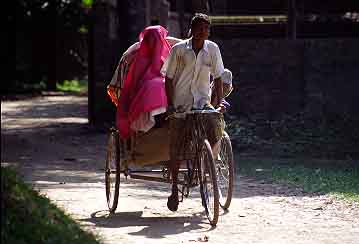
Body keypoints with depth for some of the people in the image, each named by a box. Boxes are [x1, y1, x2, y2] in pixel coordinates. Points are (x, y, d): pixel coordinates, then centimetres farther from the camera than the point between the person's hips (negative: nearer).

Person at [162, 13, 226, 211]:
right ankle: (174, 187, 14)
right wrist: (170, 104, -10)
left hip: (203, 100, 1)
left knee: (217, 128, -25)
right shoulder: (179, 50, -6)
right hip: (181, 103, -1)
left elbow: (217, 77, 5)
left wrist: (219, 101, -6)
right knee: (176, 146, -1)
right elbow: (169, 79, -2)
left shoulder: (212, 49, 0)